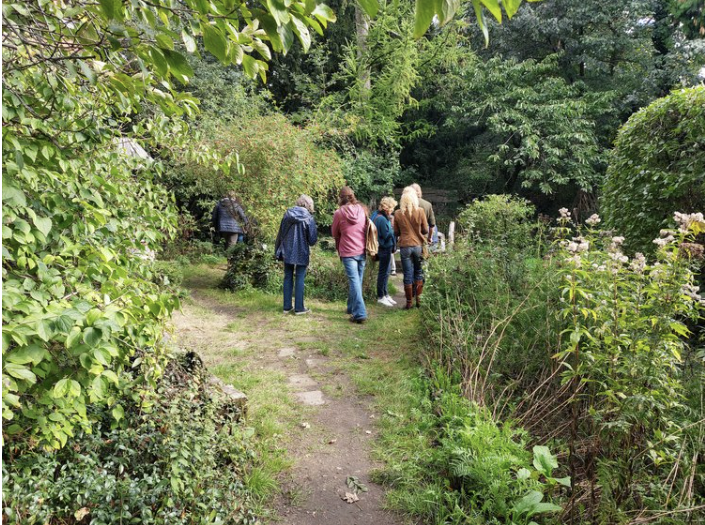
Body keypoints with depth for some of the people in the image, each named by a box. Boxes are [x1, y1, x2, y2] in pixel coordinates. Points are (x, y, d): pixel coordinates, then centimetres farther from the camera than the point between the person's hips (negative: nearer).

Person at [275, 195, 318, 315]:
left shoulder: (287, 214, 2)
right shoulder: (308, 218, -9)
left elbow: (280, 234, 6)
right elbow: (312, 239, -8)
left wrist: (278, 251, 14)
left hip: (287, 252, 4)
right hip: (301, 253, -3)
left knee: (288, 278, 11)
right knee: (300, 279, 3)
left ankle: (287, 307, 15)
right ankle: (299, 308, 6)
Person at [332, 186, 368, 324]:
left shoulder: (339, 213, -9)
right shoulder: (362, 209, 1)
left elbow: (335, 233, 5)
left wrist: (338, 246, 21)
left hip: (348, 252, -4)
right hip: (362, 250, 4)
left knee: (354, 281, -4)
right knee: (358, 280, 16)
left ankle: (360, 313, -10)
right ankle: (352, 307, 31)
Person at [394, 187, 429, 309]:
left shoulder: (398, 213, -4)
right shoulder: (420, 211, -6)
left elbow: (396, 232, 4)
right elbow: (426, 230, 1)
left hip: (405, 247, 0)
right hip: (419, 245, 0)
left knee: (408, 275, 7)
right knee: (419, 273, 15)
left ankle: (409, 302, 12)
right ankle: (418, 299, 16)